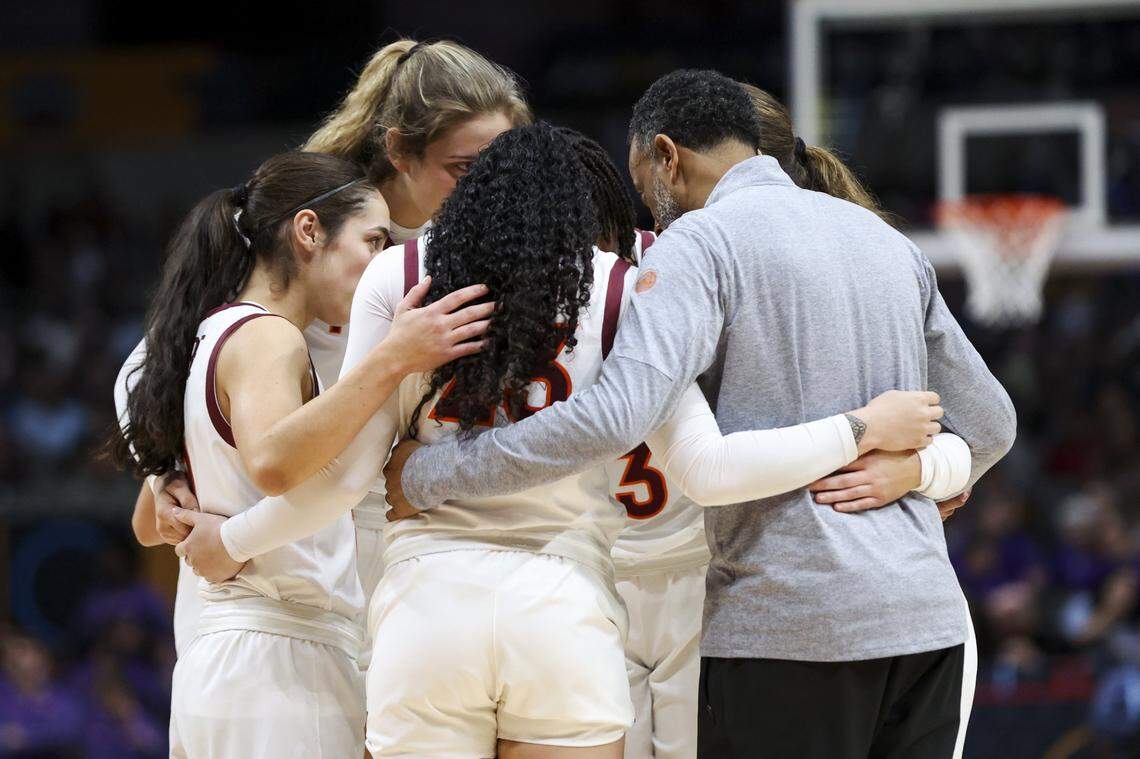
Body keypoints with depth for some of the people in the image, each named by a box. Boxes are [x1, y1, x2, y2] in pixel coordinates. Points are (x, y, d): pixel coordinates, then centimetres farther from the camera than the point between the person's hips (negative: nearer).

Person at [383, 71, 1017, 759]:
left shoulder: (701, 240, -5)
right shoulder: (890, 242, 18)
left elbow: (614, 418, -19)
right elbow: (989, 425, 23)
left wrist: (429, 475, -11)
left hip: (791, 622, -7)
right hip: (926, 619, 7)